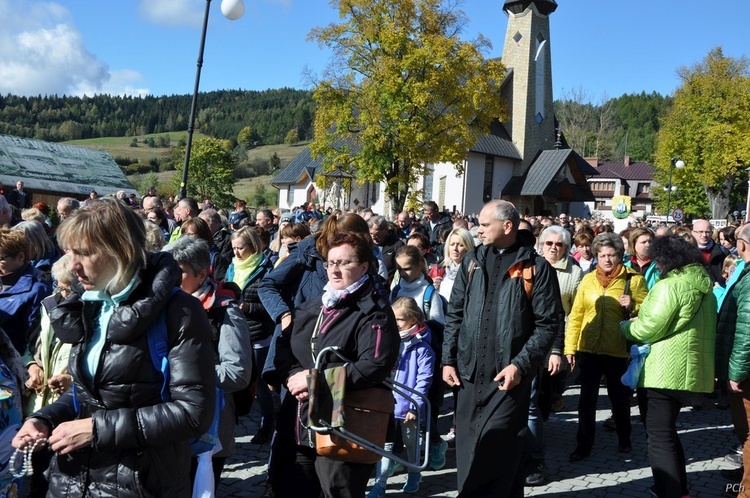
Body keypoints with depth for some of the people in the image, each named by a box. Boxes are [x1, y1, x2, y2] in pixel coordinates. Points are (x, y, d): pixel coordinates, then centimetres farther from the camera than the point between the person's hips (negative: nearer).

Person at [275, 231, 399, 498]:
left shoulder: (374, 312, -11)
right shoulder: (312, 307, 14)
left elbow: (373, 367, -24)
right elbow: (284, 346, 11)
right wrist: (294, 376, -11)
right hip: (299, 428, 7)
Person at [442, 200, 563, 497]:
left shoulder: (536, 268, -4)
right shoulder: (471, 262, 9)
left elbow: (549, 324, -7)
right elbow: (454, 315, 12)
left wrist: (521, 365, -15)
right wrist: (448, 359, 5)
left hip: (509, 377, -5)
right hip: (469, 374, 5)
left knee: (496, 453, -3)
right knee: (467, 449, 13)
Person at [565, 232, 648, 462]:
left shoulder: (634, 279, -2)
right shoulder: (588, 279, 4)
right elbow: (576, 316, 4)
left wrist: (632, 306, -22)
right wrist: (570, 347, 0)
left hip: (618, 350, -2)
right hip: (588, 349, 2)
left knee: (619, 397, 15)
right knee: (587, 399, 6)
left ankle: (624, 440, 35)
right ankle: (584, 444, 17)